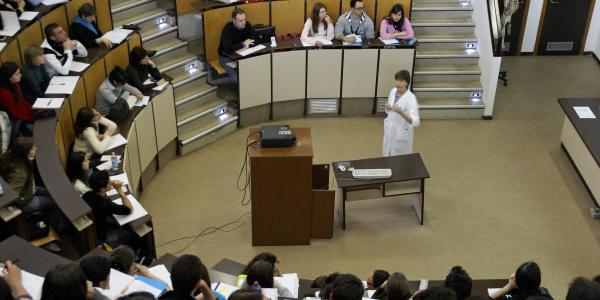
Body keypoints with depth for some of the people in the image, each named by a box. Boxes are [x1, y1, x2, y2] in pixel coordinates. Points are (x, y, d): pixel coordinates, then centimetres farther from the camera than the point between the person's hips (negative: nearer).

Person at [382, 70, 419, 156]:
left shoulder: (411, 98, -23)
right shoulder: (393, 91, -3)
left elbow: (415, 122, -29)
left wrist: (401, 113, -42)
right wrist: (387, 108, -12)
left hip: (402, 133, -6)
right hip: (389, 130, 6)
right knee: (388, 156, 19)